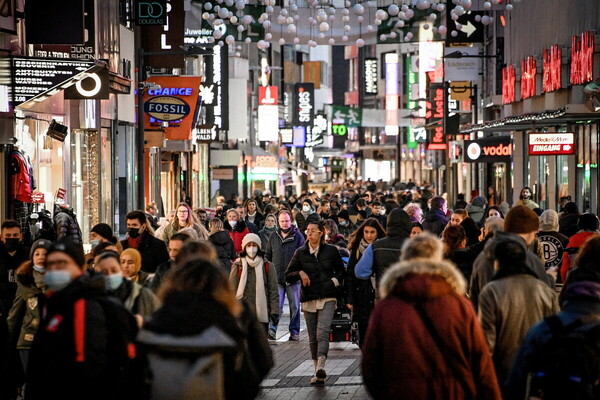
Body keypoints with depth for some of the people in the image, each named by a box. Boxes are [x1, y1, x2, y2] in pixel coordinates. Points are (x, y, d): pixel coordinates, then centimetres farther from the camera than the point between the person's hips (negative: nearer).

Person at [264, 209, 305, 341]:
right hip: (277, 278, 1)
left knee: (294, 306, 6)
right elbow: (268, 255, 19)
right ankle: (272, 329, -13)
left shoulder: (298, 236, 2)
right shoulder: (274, 237, 11)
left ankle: (294, 331, 13)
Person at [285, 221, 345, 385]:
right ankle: (318, 370, 13)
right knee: (313, 338, 5)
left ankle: (321, 368, -34)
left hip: (327, 298, -3)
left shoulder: (331, 251, 5)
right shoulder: (300, 253, 8)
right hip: (308, 299, 3)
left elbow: (341, 271, 17)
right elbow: (288, 275, 11)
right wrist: (300, 273, -7)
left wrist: (334, 281, 0)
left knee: (322, 333, -19)